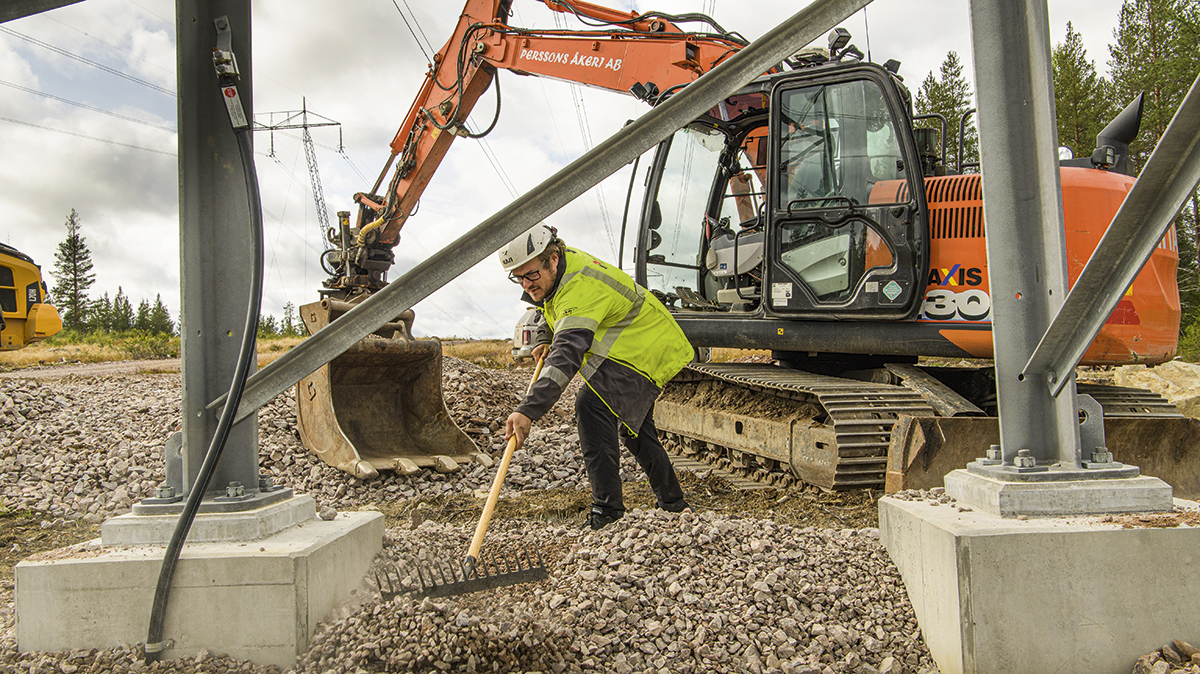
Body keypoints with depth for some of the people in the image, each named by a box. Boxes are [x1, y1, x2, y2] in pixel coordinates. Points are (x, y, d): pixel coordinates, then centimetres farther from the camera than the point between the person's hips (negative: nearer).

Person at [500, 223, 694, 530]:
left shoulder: (580, 288, -33)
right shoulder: (563, 264, -1)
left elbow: (567, 355, -46)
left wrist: (529, 410, -55)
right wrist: (549, 343, 0)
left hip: (645, 353, -11)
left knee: (591, 406, -28)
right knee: (634, 427, 23)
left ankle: (607, 506, -26)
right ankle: (671, 499, 40)